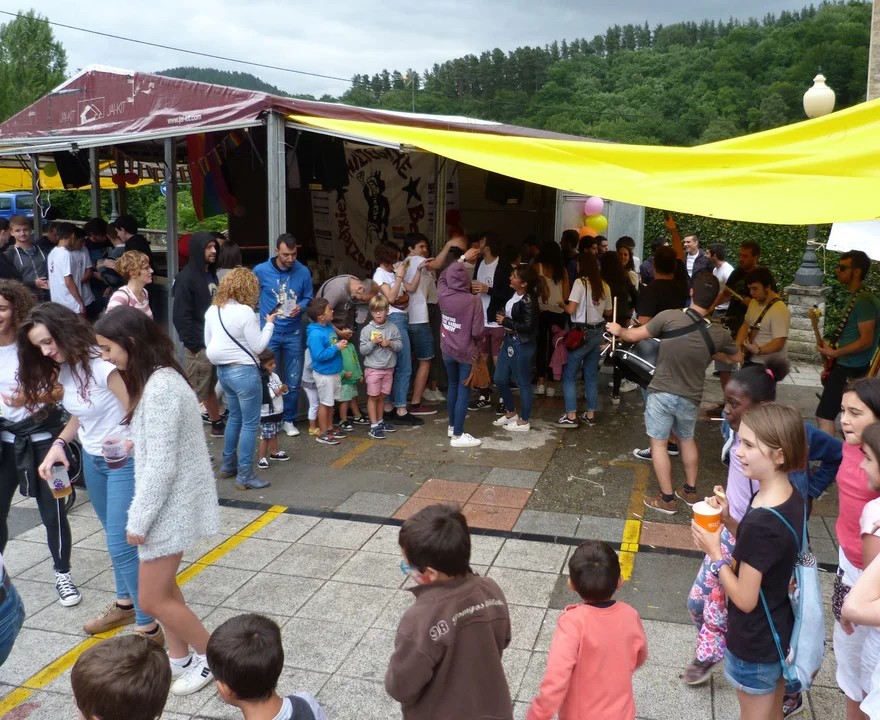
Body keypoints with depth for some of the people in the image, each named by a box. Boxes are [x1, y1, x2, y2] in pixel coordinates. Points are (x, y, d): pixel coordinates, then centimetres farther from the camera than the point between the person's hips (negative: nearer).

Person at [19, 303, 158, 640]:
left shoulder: (101, 364, -23)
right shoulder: (64, 369, 4)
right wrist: (59, 443, -1)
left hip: (124, 461, -8)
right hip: (92, 460, 8)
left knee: (121, 545, -7)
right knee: (115, 537, 19)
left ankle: (148, 628, 2)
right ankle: (125, 603, 36)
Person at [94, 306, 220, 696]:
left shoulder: (159, 388, -25)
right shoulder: (158, 379, 7)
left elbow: (162, 465, -25)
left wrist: (138, 519, -18)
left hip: (170, 504, -10)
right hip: (169, 501, 10)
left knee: (152, 599, 2)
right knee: (162, 585, 20)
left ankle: (212, 656, 19)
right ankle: (179, 658, 35)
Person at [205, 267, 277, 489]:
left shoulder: (212, 310, 4)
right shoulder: (244, 312, -19)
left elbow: (208, 343, 13)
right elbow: (258, 347, -15)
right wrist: (269, 324, -4)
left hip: (222, 370, 8)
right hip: (244, 371, -8)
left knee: (235, 416, 24)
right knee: (250, 423, 1)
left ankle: (228, 465, 33)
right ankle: (244, 476, 3)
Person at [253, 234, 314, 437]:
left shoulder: (303, 272, -4)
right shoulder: (261, 271, -6)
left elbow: (308, 297, 7)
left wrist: (301, 307, -14)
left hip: (293, 334, 1)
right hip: (269, 333, -1)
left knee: (293, 381, 7)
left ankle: (289, 420, 23)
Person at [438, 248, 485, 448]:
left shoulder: (443, 295, -6)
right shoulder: (473, 300, -20)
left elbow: (444, 275, 16)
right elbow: (478, 332, -19)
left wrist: (463, 258, 22)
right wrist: (479, 340, 5)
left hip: (447, 350, 5)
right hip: (466, 351, -5)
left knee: (453, 386, 21)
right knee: (463, 390, 1)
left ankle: (452, 426, 34)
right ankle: (457, 435, 2)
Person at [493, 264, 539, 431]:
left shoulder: (528, 301, -21)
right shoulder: (514, 294, 4)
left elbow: (527, 326, -25)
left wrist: (505, 321, -17)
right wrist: (501, 316, 4)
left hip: (522, 345, -9)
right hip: (509, 340, 9)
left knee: (523, 383, 5)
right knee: (500, 379, 16)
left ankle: (524, 421, 20)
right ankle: (511, 413, 35)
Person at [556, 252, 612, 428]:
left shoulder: (580, 282, -12)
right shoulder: (604, 286, 6)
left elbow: (571, 309, -17)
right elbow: (608, 313, 12)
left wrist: (561, 304, 2)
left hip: (581, 333, -6)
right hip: (598, 332, 6)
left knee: (569, 374, 2)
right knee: (592, 374, 13)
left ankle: (571, 416, 0)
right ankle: (590, 415, 18)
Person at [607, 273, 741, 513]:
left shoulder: (669, 317, -18)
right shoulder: (718, 334, -8)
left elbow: (634, 336, -9)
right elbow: (737, 357, 11)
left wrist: (618, 330, 13)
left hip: (661, 393, -3)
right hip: (690, 398, 3)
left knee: (659, 443, 9)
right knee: (687, 440, 25)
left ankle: (667, 499, 15)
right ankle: (690, 491, 35)